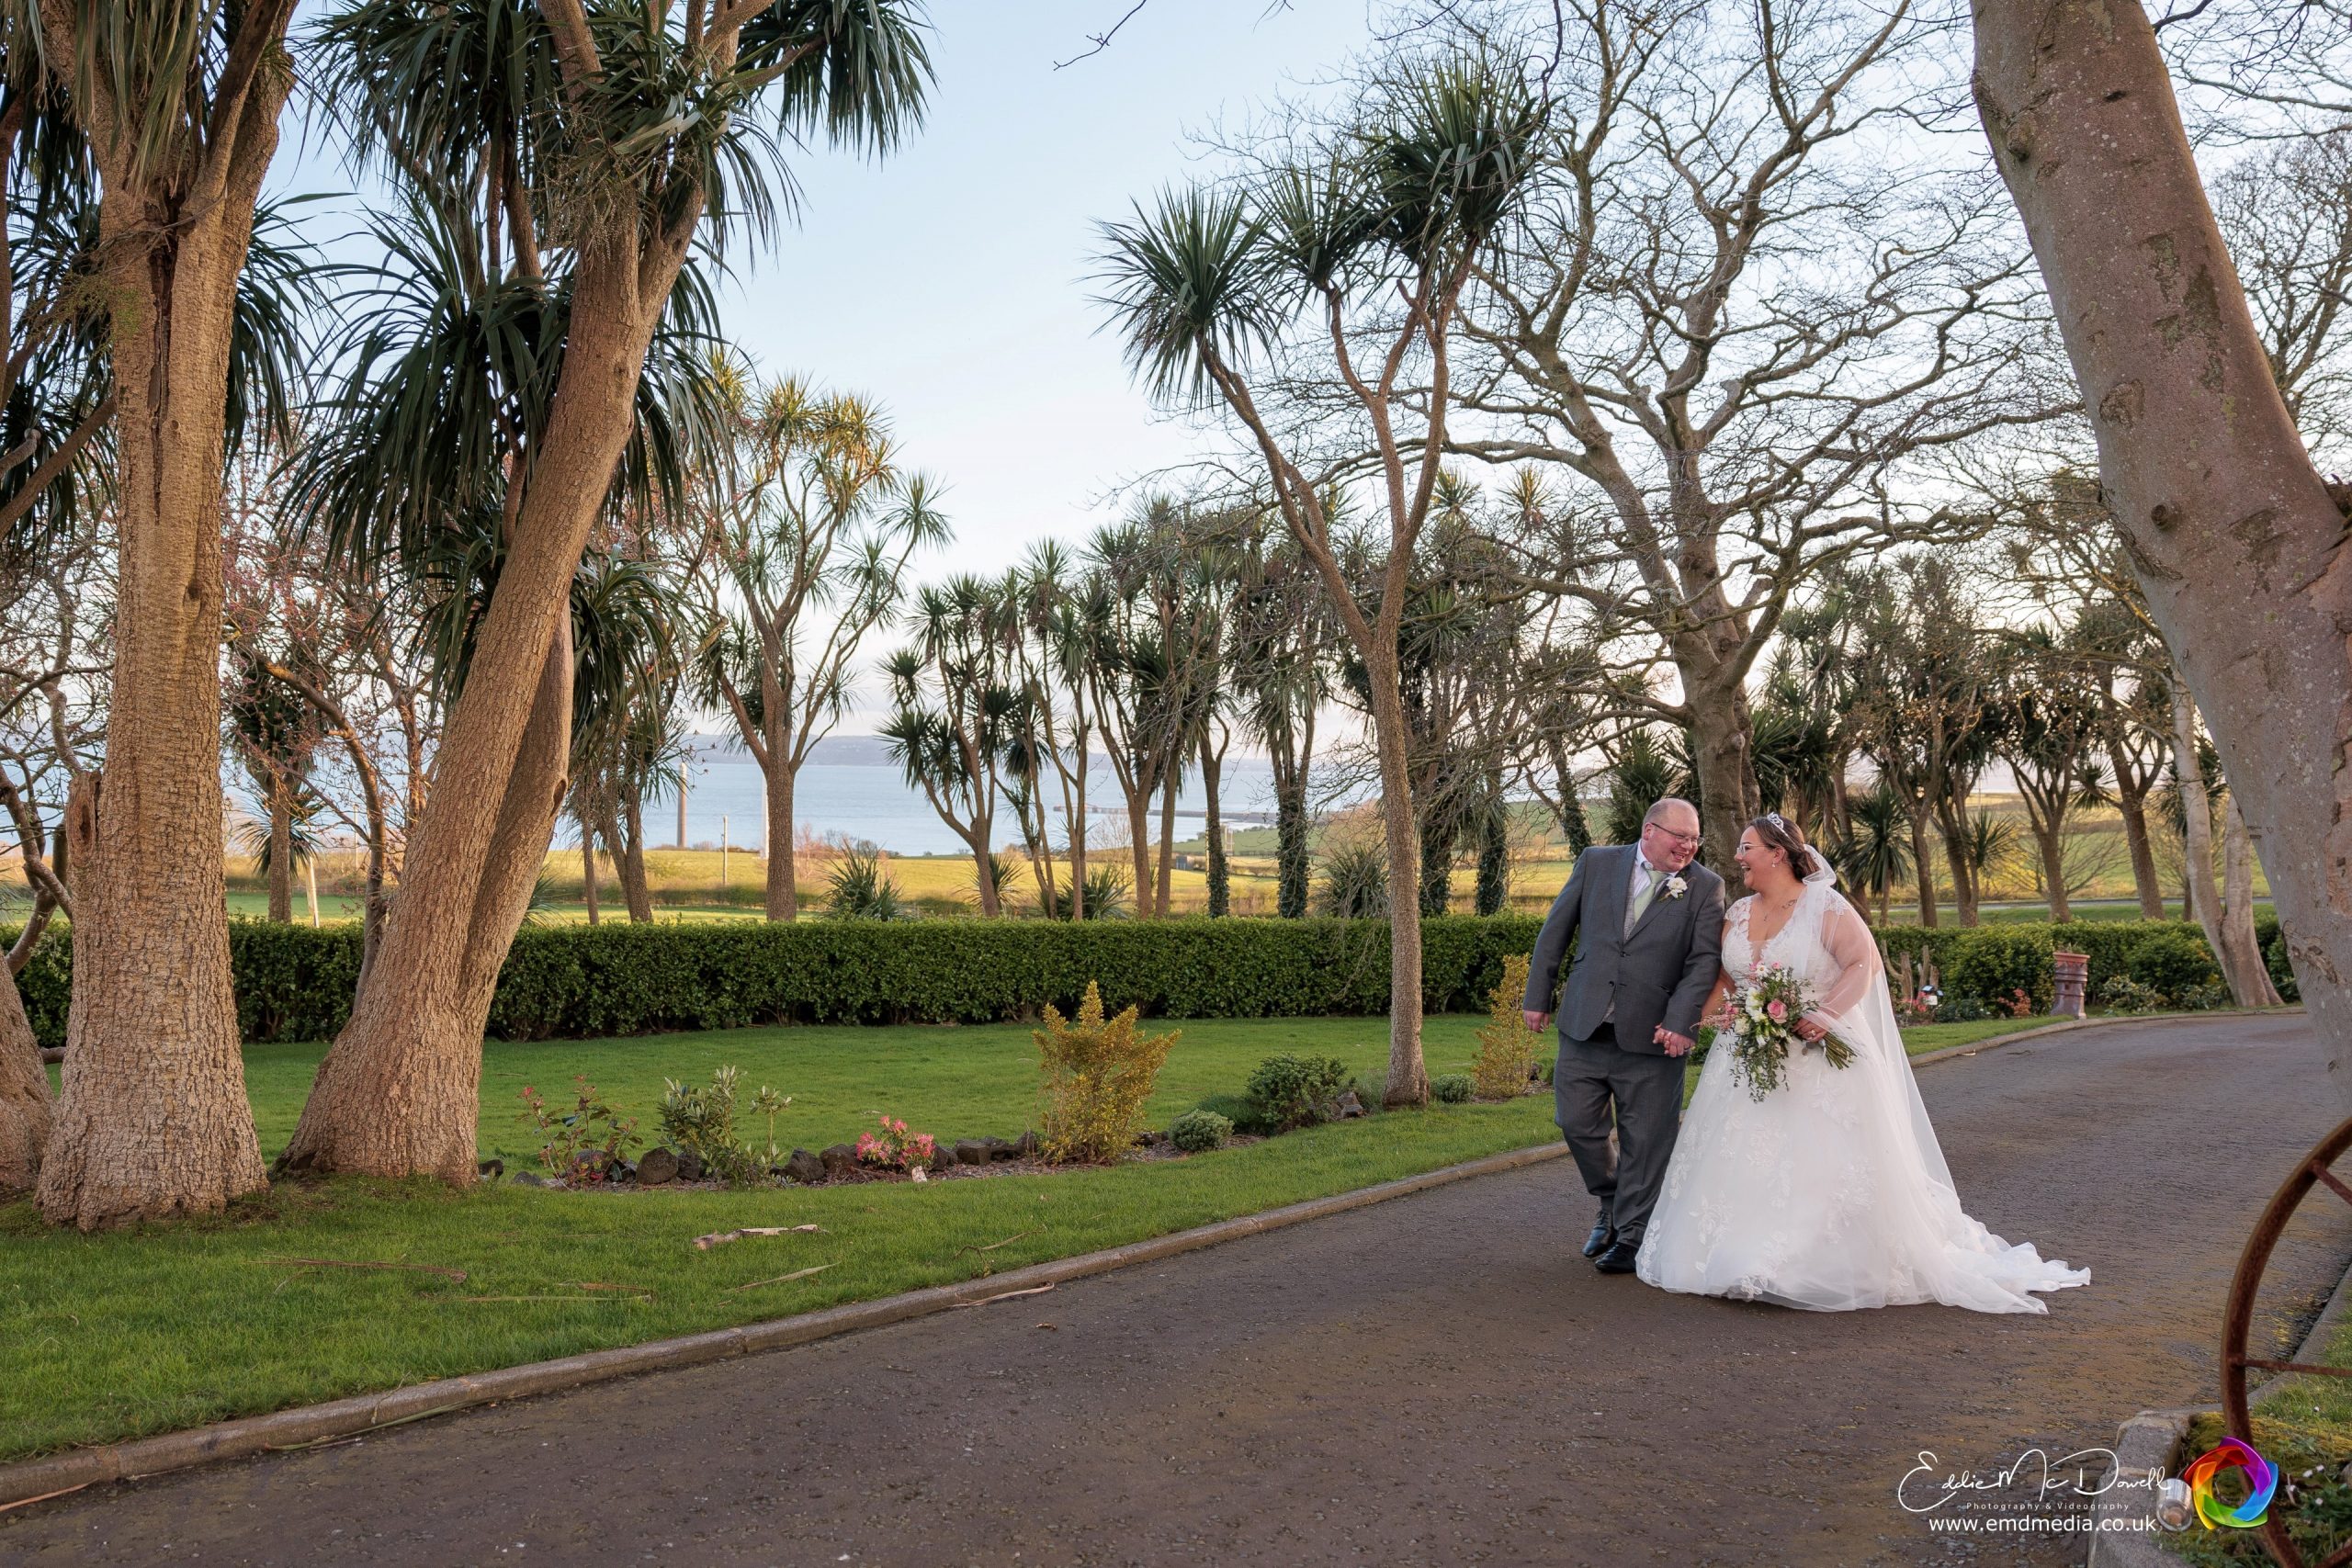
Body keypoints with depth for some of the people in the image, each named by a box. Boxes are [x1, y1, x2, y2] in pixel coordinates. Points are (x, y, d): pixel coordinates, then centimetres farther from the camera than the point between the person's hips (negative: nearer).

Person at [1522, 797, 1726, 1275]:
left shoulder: (1706, 887, -1)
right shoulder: (1597, 862, 3)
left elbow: (1703, 961, -7)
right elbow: (1556, 930, 8)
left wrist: (1680, 1022, -18)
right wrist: (1538, 996, 7)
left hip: (1651, 1036, -2)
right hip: (1584, 1026, 2)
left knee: (1645, 1140, 4)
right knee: (1577, 1125, 8)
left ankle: (1632, 1235, 21)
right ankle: (1611, 1205, 33)